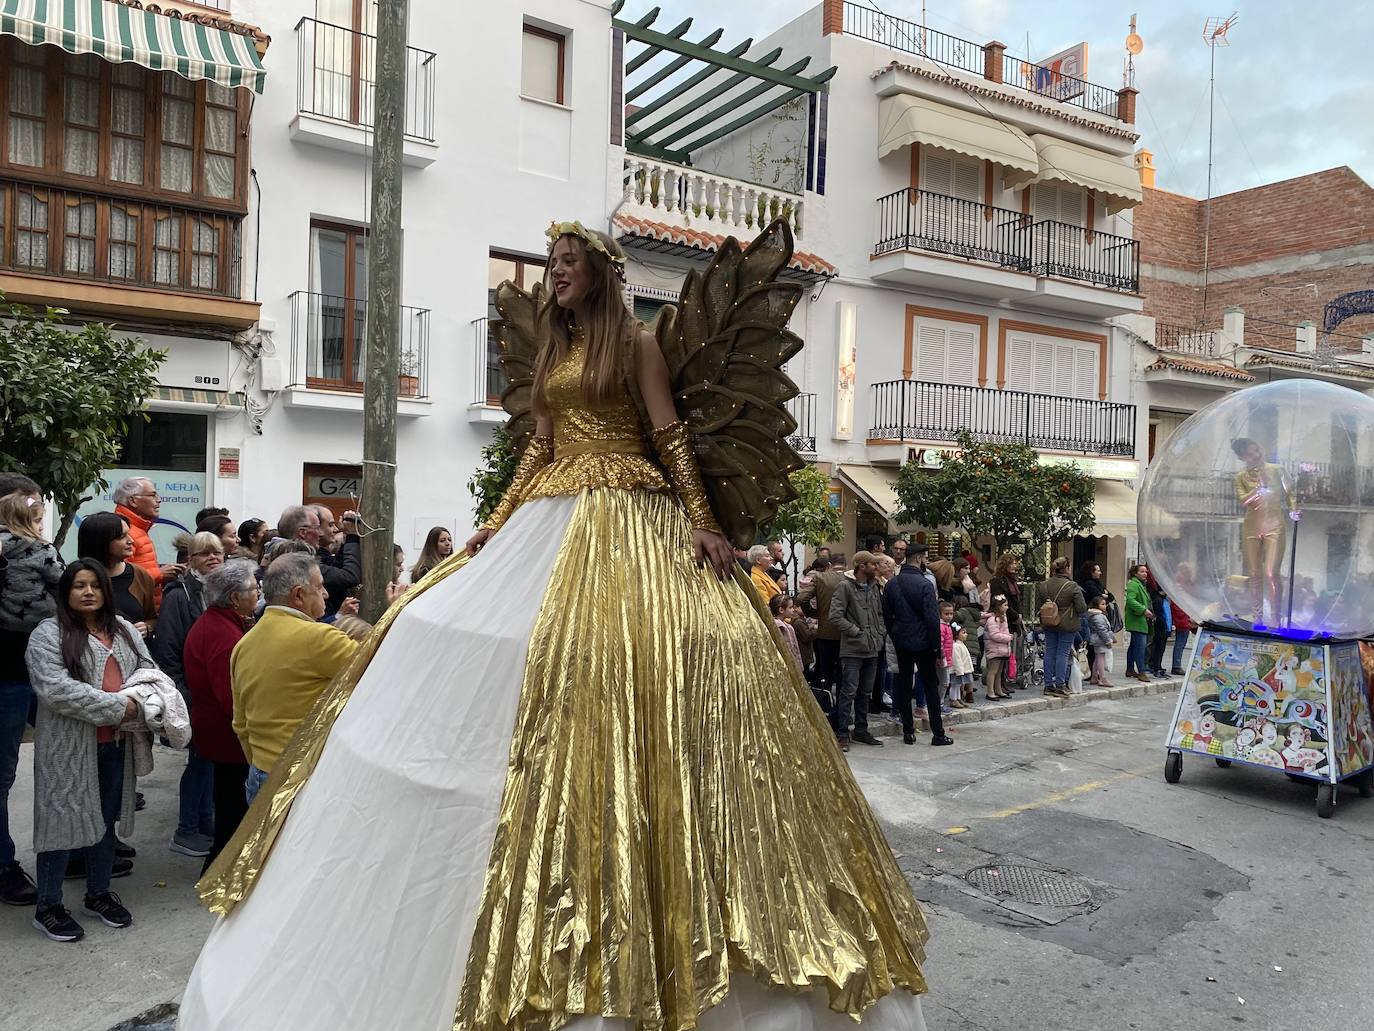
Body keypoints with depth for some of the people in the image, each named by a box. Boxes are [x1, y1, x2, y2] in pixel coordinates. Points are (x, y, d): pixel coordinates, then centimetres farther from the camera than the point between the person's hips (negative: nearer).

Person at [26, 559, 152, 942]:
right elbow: (55, 689, -21)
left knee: (106, 820, 16)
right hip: (68, 748, -6)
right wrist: (117, 706, -23)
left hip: (114, 744, 6)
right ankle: (48, 907, 19)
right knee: (62, 821, 3)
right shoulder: (48, 634, -10)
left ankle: (99, 894, 32)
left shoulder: (124, 630, 10)